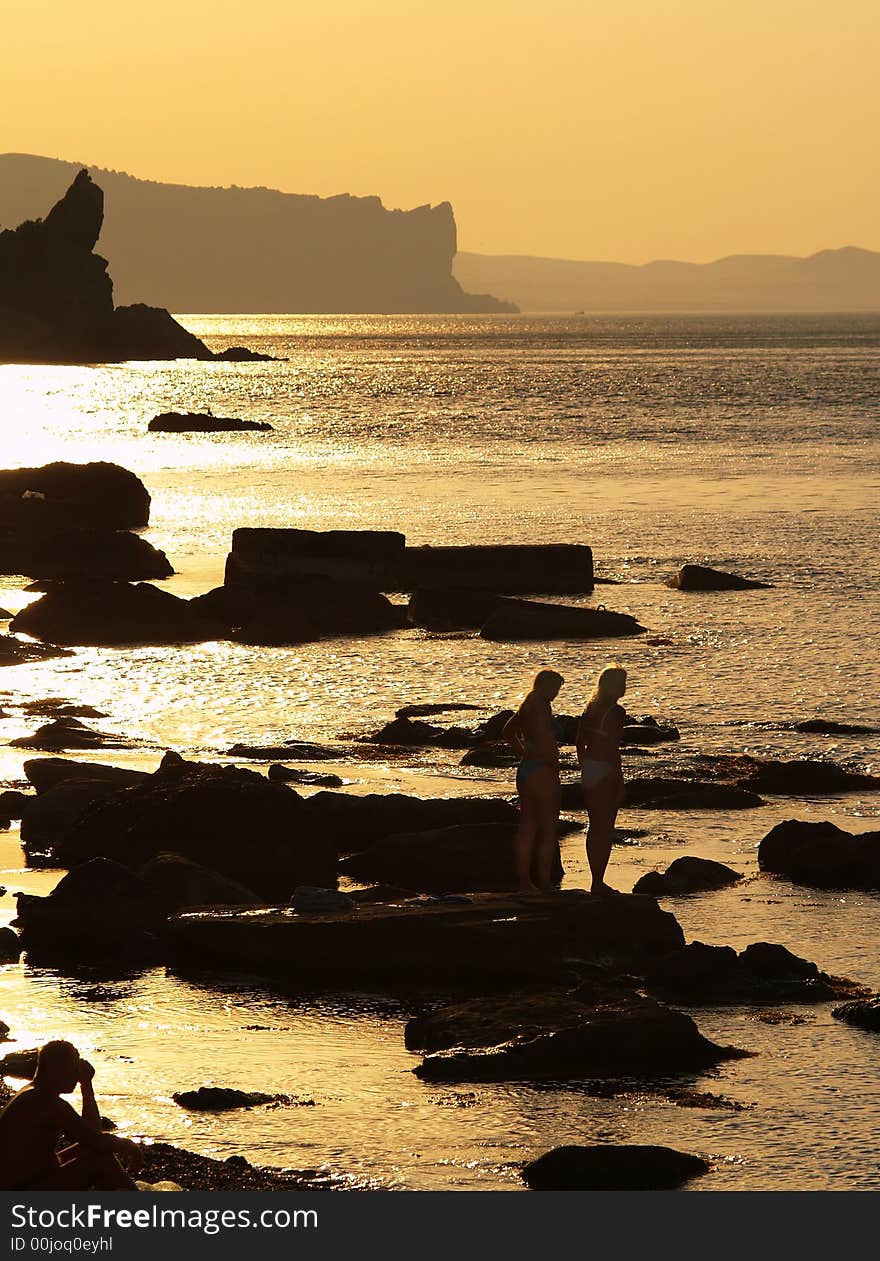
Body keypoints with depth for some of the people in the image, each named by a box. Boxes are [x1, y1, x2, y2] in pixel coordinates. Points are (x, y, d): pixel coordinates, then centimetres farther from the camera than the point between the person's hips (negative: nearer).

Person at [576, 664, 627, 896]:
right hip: (605, 772, -8)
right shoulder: (616, 712, -14)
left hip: (588, 772, 8)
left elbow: (580, 742, 13)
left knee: (594, 827, 13)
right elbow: (613, 748, -18)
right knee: (605, 829, -3)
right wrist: (620, 782, -14)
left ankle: (596, 880, 18)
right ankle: (598, 883, -3)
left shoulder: (590, 708, 9)